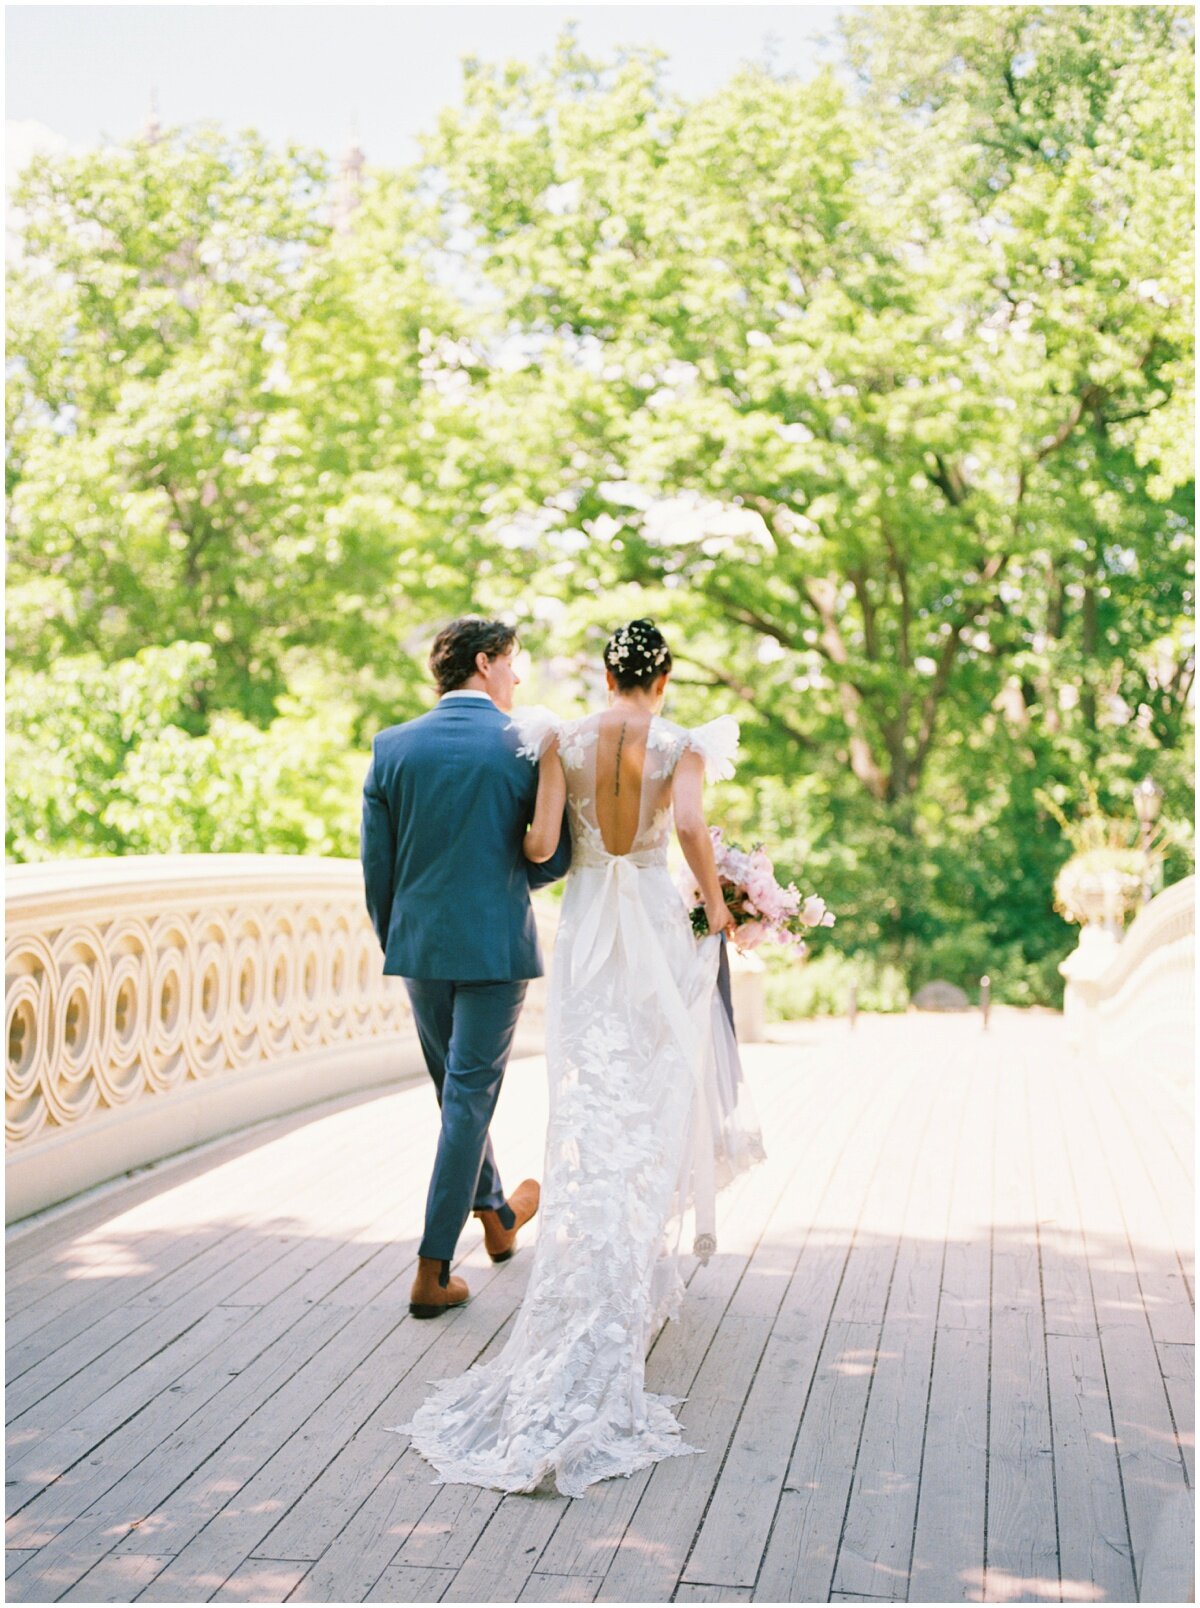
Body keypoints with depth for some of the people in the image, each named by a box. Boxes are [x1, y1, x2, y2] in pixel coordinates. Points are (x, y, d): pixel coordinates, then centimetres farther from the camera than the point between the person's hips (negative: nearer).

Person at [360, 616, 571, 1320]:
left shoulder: (392, 746, 0)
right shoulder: (527, 744, -8)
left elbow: (376, 863, 2)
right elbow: (556, 855, -4)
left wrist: (391, 939, 16)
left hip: (419, 943, 4)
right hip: (496, 942, -4)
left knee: (457, 1087, 21)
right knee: (470, 1098, 3)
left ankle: (498, 1216, 41)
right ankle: (433, 1271, 4)